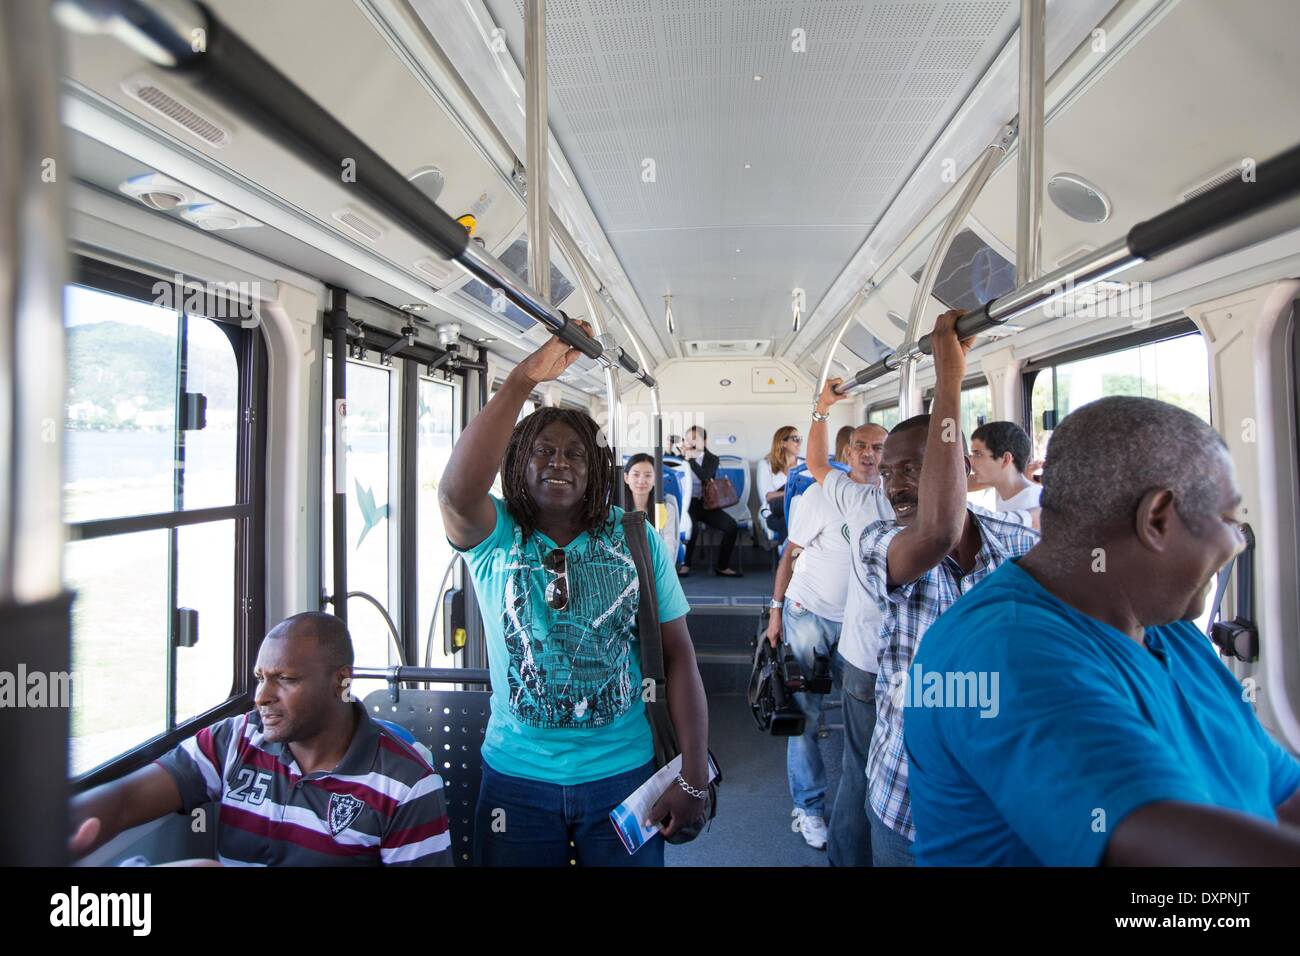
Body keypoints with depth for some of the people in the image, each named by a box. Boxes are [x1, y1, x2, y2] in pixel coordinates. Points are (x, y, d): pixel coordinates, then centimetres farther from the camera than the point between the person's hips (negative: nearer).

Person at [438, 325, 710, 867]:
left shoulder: (635, 538, -5)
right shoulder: (495, 535, -8)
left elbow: (678, 655, -4)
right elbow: (456, 491, -31)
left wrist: (693, 776, -6)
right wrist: (524, 378, -35)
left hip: (623, 774, 1)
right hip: (516, 777, 0)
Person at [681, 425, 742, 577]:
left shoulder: (712, 459, 5)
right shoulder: (682, 457, 7)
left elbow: (706, 477, -15)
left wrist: (691, 459, -19)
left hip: (706, 503, 2)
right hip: (687, 502, -2)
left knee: (731, 525, -18)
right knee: (692, 528, -33)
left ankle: (722, 566, -3)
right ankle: (685, 564, -12)